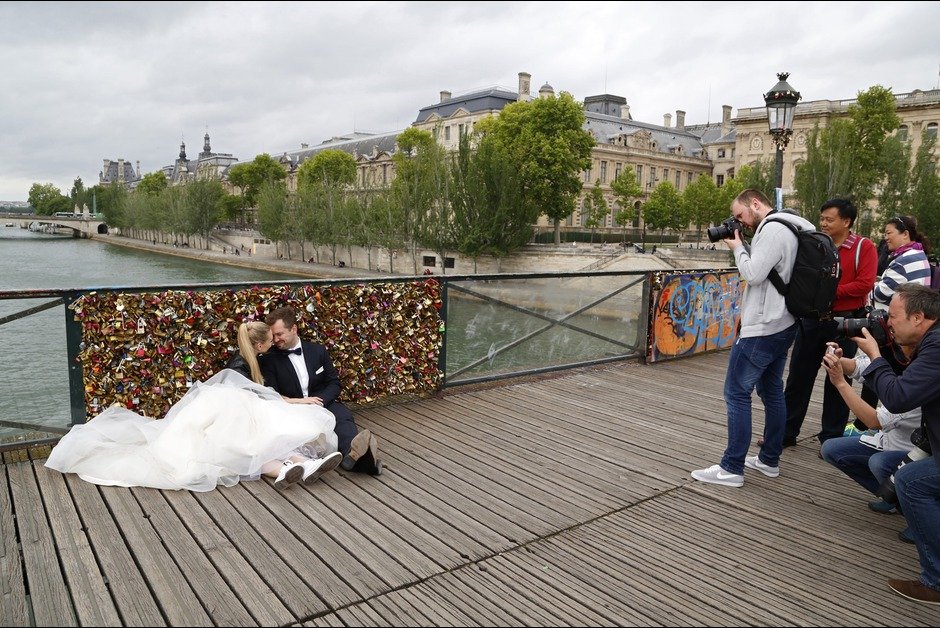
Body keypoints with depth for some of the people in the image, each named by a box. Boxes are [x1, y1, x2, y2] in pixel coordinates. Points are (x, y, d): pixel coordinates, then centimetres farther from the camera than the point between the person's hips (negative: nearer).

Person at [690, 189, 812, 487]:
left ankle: (732, 468, -2)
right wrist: (742, 248, 6)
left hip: (761, 330, -11)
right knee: (772, 391, 15)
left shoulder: (773, 230, -16)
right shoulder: (788, 229, 15)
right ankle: (769, 459, 25)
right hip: (781, 325, 11)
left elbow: (753, 274, -20)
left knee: (737, 393, -6)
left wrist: (737, 247, -6)